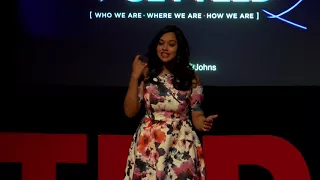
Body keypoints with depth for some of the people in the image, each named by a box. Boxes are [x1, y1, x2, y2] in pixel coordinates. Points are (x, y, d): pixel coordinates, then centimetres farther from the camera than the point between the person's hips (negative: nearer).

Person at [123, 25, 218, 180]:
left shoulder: (191, 78, -2)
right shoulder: (146, 74, -2)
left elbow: (196, 115, 0)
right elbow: (130, 111, -4)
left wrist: (204, 123, -23)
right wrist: (135, 77, -9)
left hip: (181, 146, 0)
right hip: (149, 146, 1)